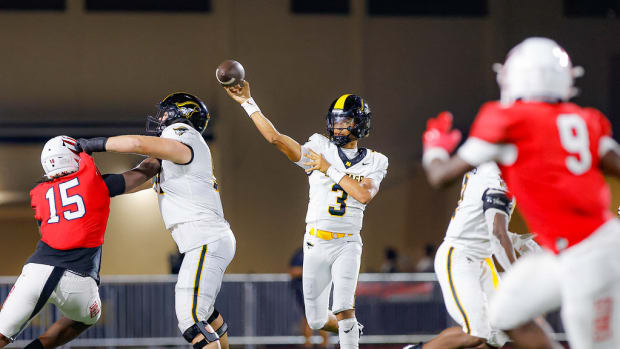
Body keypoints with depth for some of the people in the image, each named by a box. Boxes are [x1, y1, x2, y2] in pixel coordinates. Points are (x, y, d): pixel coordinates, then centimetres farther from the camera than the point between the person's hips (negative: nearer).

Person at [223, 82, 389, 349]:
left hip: (347, 245, -2)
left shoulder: (373, 163, 2)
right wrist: (248, 103, -13)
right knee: (317, 321, 9)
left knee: (343, 309, -23)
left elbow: (364, 195, -18)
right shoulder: (320, 149, 2)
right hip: (315, 244, 2)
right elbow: (275, 138, -8)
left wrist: (330, 169, -15)